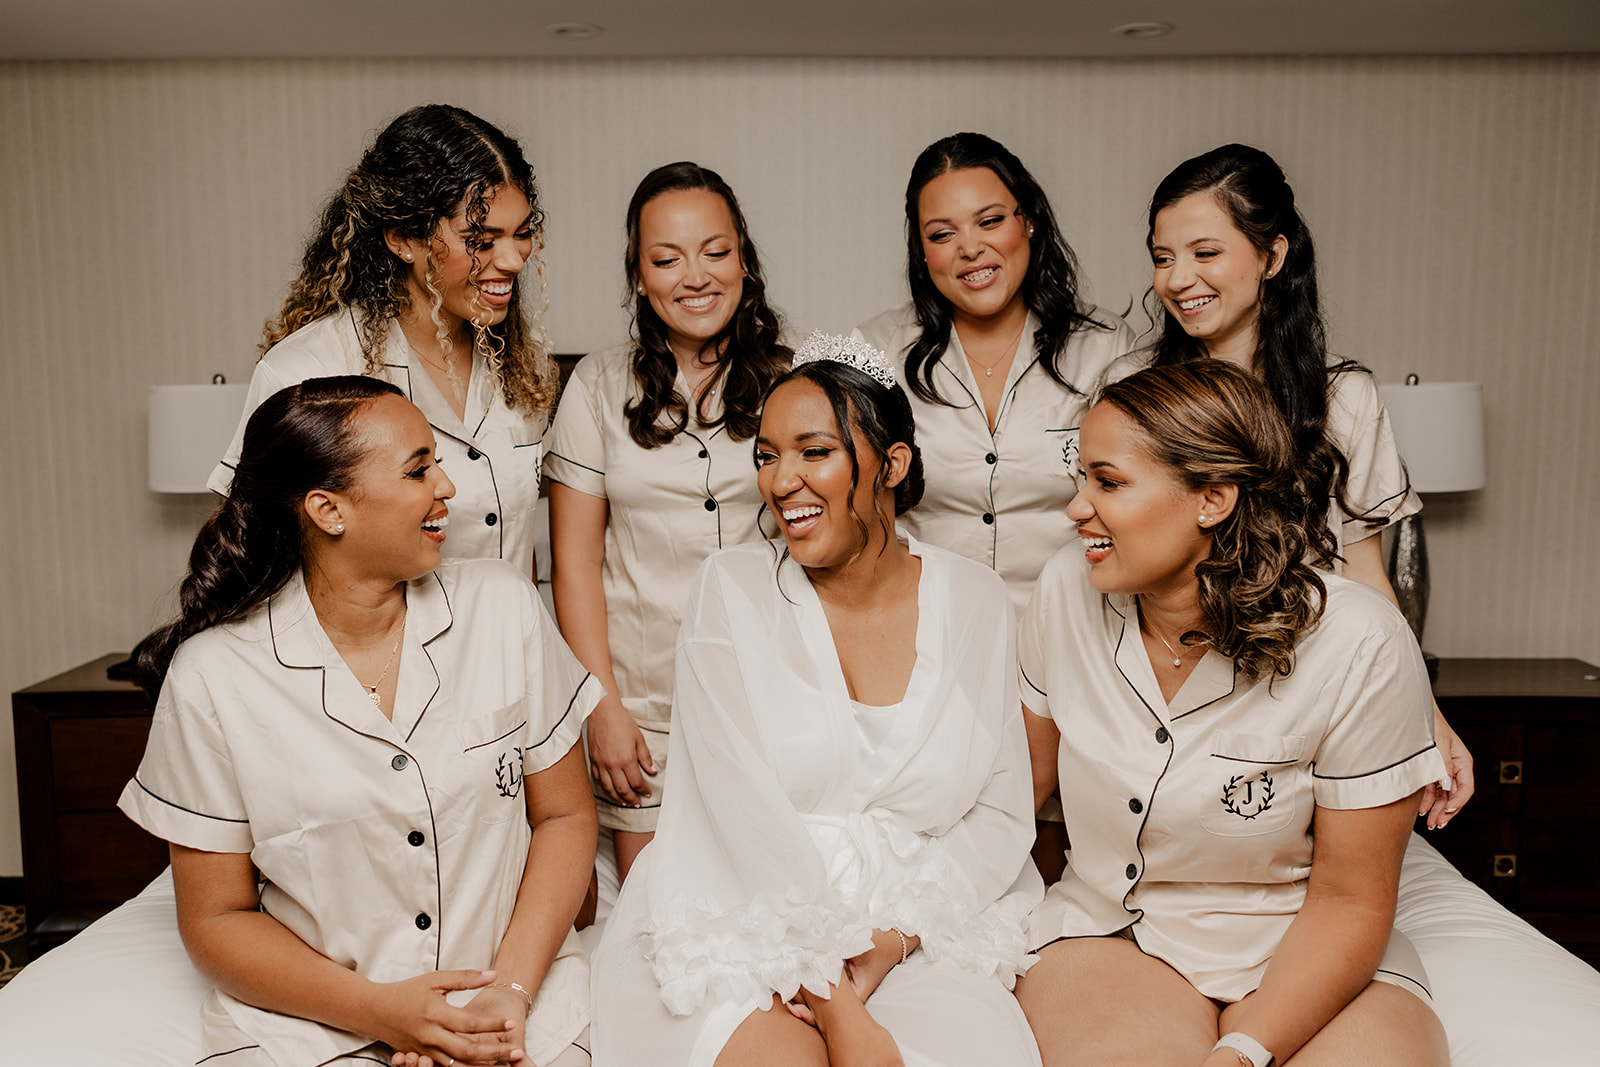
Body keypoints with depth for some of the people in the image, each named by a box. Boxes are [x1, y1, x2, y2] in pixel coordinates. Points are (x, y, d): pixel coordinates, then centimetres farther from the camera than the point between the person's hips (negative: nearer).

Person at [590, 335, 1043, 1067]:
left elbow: (1001, 815, 3)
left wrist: (884, 946, -11)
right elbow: (744, 807, -11)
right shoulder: (732, 589, -1)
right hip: (734, 921, -1)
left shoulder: (974, 602, 5)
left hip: (917, 940, 2)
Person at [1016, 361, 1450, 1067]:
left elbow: (1350, 901, -11)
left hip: (1305, 953, 0)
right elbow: (1028, 771, 6)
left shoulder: (1357, 646, -17)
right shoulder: (1067, 590, -8)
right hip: (1109, 928, 1)